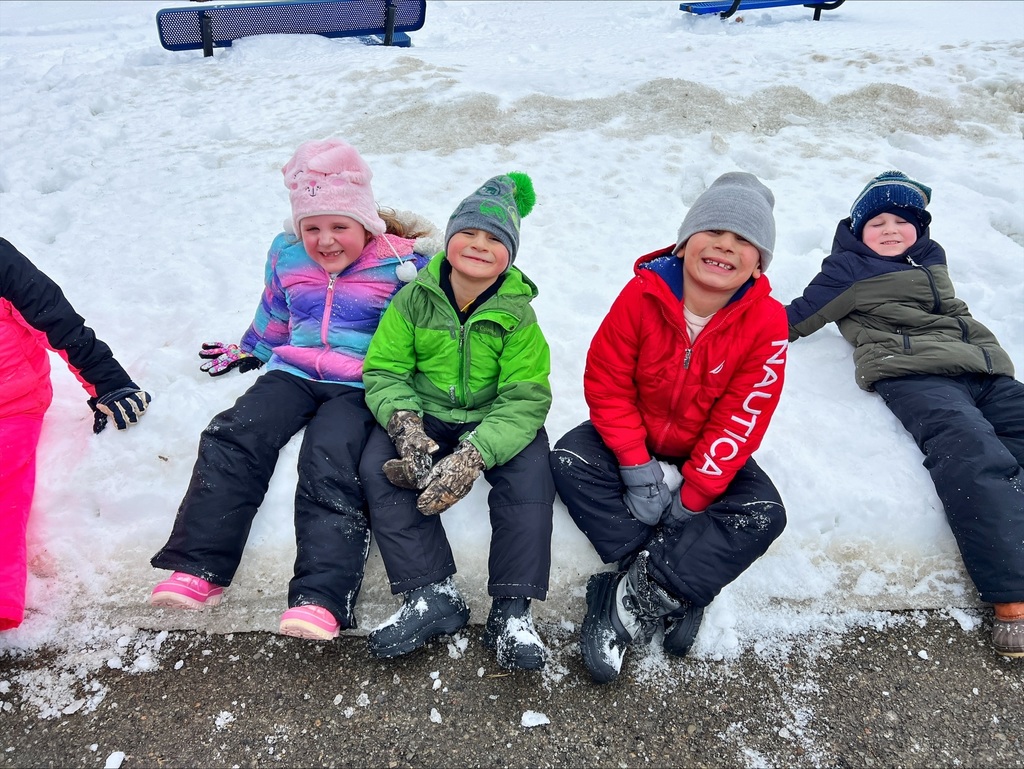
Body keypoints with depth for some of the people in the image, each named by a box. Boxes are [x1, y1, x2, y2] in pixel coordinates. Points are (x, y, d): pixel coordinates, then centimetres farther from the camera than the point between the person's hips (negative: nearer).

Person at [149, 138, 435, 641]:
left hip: (360, 386, -5)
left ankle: (321, 599, -35)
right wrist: (247, 351, 39)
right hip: (291, 372, 5)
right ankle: (197, 567, -16)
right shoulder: (286, 255, 13)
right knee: (234, 439, -19)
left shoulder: (401, 263, -2)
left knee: (330, 466, -29)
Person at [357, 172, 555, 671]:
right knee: (378, 467, -25)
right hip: (426, 416, 2)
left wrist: (474, 453, -34)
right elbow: (383, 371, -5)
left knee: (530, 475, -29)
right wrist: (403, 422, -27)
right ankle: (432, 594, -20)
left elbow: (525, 399, -18)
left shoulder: (516, 313, -11)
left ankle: (512, 610, -21)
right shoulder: (415, 298, -6)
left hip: (496, 421, -1)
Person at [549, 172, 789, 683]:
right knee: (569, 461, -25)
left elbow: (739, 421, -17)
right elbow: (606, 382, -15)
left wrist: (691, 498, -20)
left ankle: (627, 598, -25)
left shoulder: (766, 323, -19)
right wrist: (637, 469, -21)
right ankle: (671, 596, -24)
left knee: (763, 515, -22)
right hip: (634, 436, 0)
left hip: (709, 450, 0)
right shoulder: (643, 294, -20)